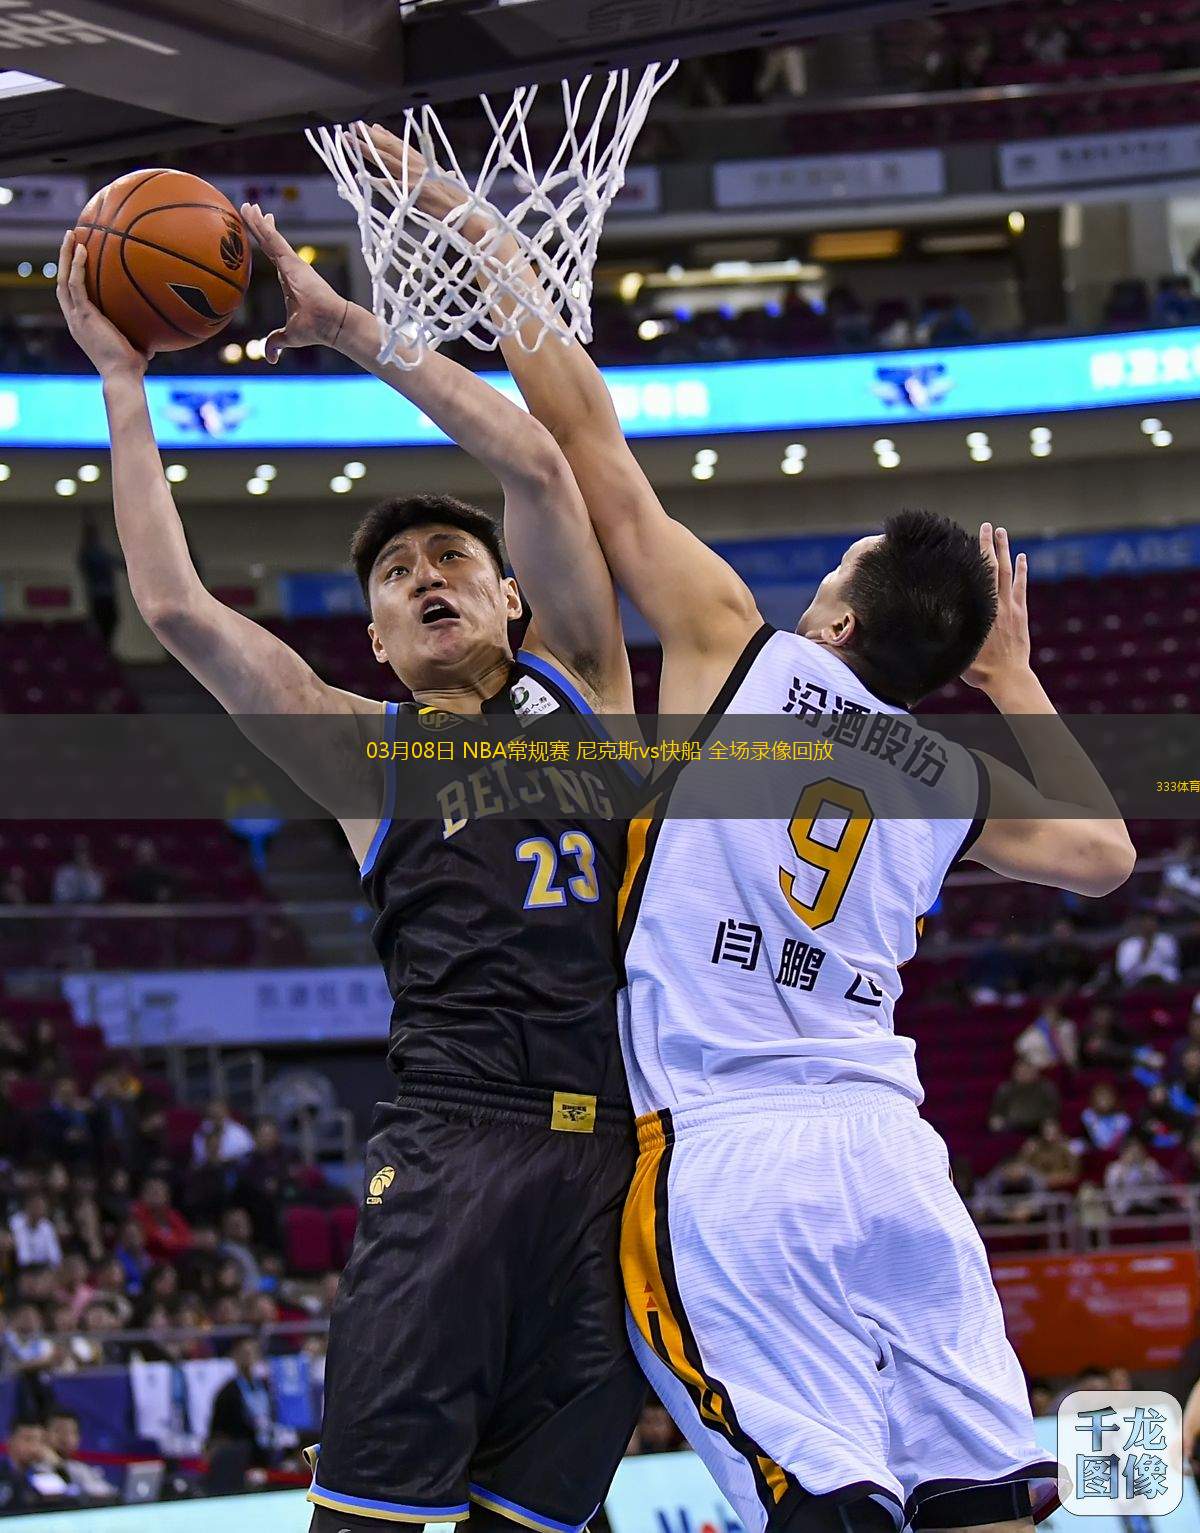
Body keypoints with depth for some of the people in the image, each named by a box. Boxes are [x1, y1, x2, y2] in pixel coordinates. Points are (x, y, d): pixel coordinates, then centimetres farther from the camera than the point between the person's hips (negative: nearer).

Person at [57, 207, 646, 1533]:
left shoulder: (581, 685, 17)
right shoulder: (365, 752, 15)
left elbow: (535, 464, 7)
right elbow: (174, 605, 6)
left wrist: (346, 325, 10)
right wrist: (122, 381, 12)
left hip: (626, 1164, 2)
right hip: (453, 1146, -1)